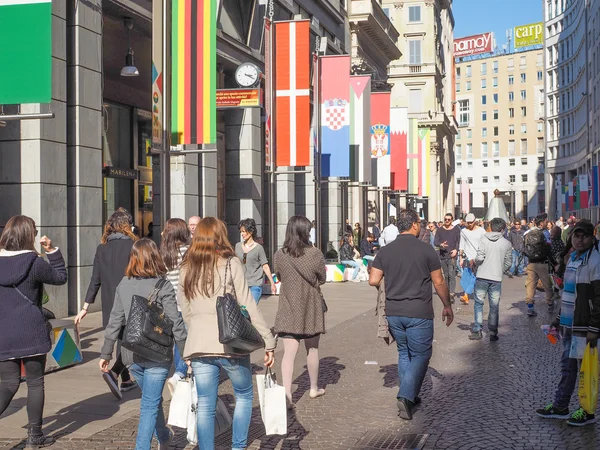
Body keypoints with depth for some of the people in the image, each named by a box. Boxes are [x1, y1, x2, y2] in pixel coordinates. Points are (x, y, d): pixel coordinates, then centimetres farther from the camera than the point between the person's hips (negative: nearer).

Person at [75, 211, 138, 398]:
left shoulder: (102, 248, 4)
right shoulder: (133, 246, -8)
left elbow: (95, 280, 4)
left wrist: (85, 307, 8)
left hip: (110, 302, 5)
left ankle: (126, 380, 26)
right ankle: (113, 372, -22)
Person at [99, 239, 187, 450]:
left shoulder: (123, 285, 2)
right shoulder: (163, 286, -11)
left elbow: (115, 322, 4)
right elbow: (175, 323, -13)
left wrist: (106, 354, 10)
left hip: (132, 354, 5)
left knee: (152, 399, 24)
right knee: (150, 404, 1)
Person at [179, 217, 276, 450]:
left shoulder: (187, 269, 11)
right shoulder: (231, 263, -4)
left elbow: (185, 313, 14)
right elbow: (248, 306, -8)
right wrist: (269, 342, -5)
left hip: (198, 344, 4)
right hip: (230, 343, -4)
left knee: (205, 405, 9)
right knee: (244, 396, 16)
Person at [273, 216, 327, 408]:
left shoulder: (279, 255, -8)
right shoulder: (315, 254, -14)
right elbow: (322, 278, -1)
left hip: (288, 309, 1)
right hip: (311, 309, 0)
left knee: (289, 352, 0)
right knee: (312, 349, 17)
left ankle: (287, 395, -12)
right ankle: (314, 388, 34)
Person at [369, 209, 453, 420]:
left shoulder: (385, 251, 2)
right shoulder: (426, 250, -8)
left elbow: (373, 280, -1)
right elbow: (439, 283, -4)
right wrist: (447, 306, 9)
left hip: (393, 312, 4)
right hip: (419, 312, -4)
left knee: (404, 353, 19)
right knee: (420, 355, 4)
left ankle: (410, 396, 23)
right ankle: (406, 397, -10)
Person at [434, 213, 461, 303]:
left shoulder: (456, 229, 4)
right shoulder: (440, 230, 10)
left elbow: (459, 241, 4)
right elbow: (435, 242, 6)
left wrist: (456, 249, -12)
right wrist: (441, 244, -15)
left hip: (452, 256, -4)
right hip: (443, 255, 4)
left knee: (452, 275, -14)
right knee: (446, 275, 10)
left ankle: (452, 294, -17)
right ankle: (448, 291, 18)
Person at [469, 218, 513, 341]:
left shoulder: (484, 239, -6)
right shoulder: (507, 244, 1)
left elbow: (480, 257, -13)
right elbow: (508, 263, 4)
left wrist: (475, 262, 8)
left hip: (482, 277, -1)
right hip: (497, 278, 1)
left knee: (478, 303, 11)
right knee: (494, 307, 9)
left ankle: (477, 331, 8)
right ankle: (493, 333, 12)